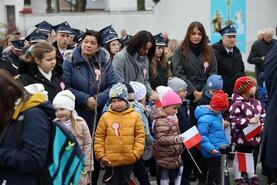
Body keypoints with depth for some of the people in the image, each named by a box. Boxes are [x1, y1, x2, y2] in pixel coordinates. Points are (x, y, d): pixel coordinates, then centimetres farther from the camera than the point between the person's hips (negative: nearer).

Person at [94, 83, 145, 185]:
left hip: (128, 160, 1)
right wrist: (101, 155, -5)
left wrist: (136, 153, -7)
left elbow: (140, 136, 0)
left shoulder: (135, 116, -2)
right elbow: (99, 137, -1)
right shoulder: (105, 117, -5)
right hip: (110, 160, -1)